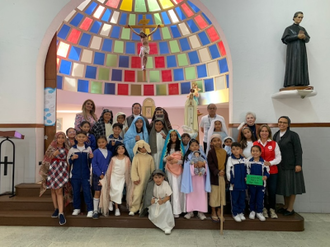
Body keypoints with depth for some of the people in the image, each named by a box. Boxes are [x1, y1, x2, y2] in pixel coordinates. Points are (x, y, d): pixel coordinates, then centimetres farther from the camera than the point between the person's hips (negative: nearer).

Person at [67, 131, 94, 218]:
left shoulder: (88, 148, 3)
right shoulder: (72, 149, 2)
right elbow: (68, 162, 4)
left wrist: (91, 158, -11)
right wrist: (72, 158, -15)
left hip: (85, 174, -1)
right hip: (75, 174, 1)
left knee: (87, 191, -2)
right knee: (76, 192, 11)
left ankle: (90, 210, 4)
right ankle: (76, 208, 27)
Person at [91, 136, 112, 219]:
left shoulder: (109, 153, 7)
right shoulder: (96, 152, -3)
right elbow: (94, 164, -8)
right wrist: (100, 174, -13)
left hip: (107, 176, 3)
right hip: (97, 175, -3)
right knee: (97, 192, -1)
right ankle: (95, 211, 7)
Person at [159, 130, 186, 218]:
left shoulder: (180, 146, 5)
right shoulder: (167, 147, 11)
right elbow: (163, 159, 9)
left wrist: (177, 161, -17)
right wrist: (167, 158, -12)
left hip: (178, 170, -1)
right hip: (169, 170, 1)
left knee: (177, 189, -4)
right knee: (172, 188, -3)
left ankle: (177, 210, 2)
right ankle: (175, 209, 2)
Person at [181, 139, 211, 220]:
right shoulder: (188, 156, 1)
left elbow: (206, 166, 5)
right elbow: (187, 167, -9)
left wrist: (203, 164, -16)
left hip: (200, 178, 2)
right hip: (191, 178, -2)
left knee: (201, 194, 2)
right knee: (191, 194, 3)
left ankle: (200, 211, 12)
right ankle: (190, 211, 13)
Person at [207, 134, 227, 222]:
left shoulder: (224, 152, 7)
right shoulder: (211, 152, -6)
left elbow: (226, 163, 10)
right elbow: (210, 164, -13)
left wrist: (224, 171, -5)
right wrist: (217, 172, -24)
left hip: (223, 175, 4)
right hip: (214, 176, -4)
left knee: (222, 193, 10)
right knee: (214, 194, 4)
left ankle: (219, 212, 24)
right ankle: (213, 213, 17)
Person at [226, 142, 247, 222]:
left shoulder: (243, 159, 5)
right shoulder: (230, 159, -7)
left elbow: (246, 171, 13)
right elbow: (228, 171, -8)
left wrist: (246, 178, 3)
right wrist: (231, 181, -10)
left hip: (243, 183, 4)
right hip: (234, 184, -4)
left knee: (242, 199, 13)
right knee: (234, 199, 5)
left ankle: (241, 212, 28)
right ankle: (235, 213, 18)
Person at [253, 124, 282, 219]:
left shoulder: (274, 144, 4)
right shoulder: (255, 144, 4)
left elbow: (278, 157, 3)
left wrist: (270, 163, -12)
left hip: (272, 171, 0)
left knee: (272, 191, 2)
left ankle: (272, 210, 18)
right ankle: (264, 209, 19)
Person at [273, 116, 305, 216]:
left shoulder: (293, 135, -7)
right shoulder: (276, 135, 9)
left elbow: (298, 151, -10)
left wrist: (298, 164, -16)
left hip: (291, 165, -5)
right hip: (280, 165, 5)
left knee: (291, 186, 2)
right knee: (283, 185, 12)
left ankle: (290, 208, 12)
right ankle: (285, 206, 24)